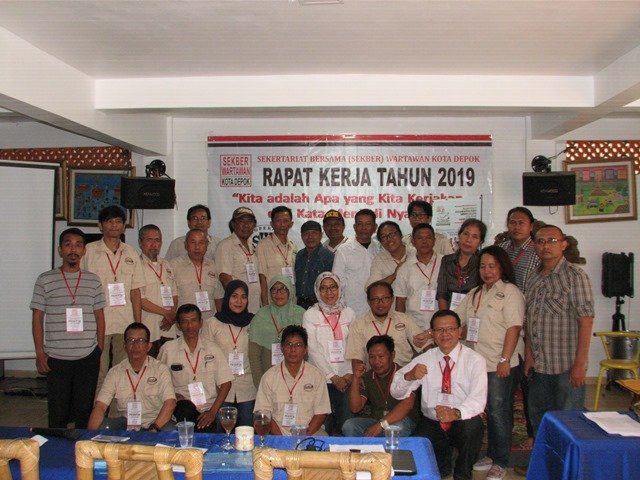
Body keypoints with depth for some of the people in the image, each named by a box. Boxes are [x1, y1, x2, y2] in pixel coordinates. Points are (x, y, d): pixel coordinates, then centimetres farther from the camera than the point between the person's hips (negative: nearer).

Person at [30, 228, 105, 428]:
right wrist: (40, 353, -2)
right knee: (58, 411, 5)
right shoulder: (45, 280, 2)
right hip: (57, 357, -1)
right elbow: (37, 318, 3)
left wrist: (101, 350, 6)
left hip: (88, 356, 1)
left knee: (85, 409, 7)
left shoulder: (93, 280, 7)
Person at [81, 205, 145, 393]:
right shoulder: (88, 251, 3)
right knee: (98, 375, 0)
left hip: (125, 323, 3)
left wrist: (138, 325, 6)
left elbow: (135, 292, 11)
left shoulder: (131, 254, 11)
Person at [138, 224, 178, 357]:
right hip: (148, 330, -5)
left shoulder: (166, 265, 18)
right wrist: (166, 312, -8)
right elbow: (139, 300, -10)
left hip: (168, 328, 6)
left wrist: (172, 315, -3)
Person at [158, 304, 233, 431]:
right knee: (187, 407, -32)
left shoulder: (212, 349, 5)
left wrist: (212, 412, -7)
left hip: (207, 410, -1)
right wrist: (173, 395, -9)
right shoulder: (168, 349, 5)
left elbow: (225, 383, 3)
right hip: (182, 409, 1)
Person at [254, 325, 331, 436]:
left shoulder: (317, 375, 5)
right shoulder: (269, 376, 5)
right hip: (279, 434, -1)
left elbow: (321, 413, 3)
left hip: (310, 432, 1)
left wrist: (305, 436, -11)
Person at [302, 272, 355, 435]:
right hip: (322, 378, -2)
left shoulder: (349, 313, 11)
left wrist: (350, 373, -7)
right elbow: (313, 350, -4)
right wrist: (333, 377, -8)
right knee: (324, 426, -6)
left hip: (347, 378, 2)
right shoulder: (310, 315, 2)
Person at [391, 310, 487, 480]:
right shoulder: (424, 359, 4)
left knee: (472, 424, -34)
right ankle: (442, 466, 13)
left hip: (463, 423, -2)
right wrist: (409, 376, -22)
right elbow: (396, 392, 0)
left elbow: (478, 399, -19)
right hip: (431, 424, 2)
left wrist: (456, 413, -40)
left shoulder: (475, 360, -5)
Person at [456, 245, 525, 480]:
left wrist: (504, 360, -20)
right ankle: (491, 455, 28)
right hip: (478, 363, 6)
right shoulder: (475, 294, 16)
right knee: (489, 412, 14)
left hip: (500, 366, -6)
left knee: (499, 413, 2)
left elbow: (514, 327, -14)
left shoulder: (510, 292, -7)